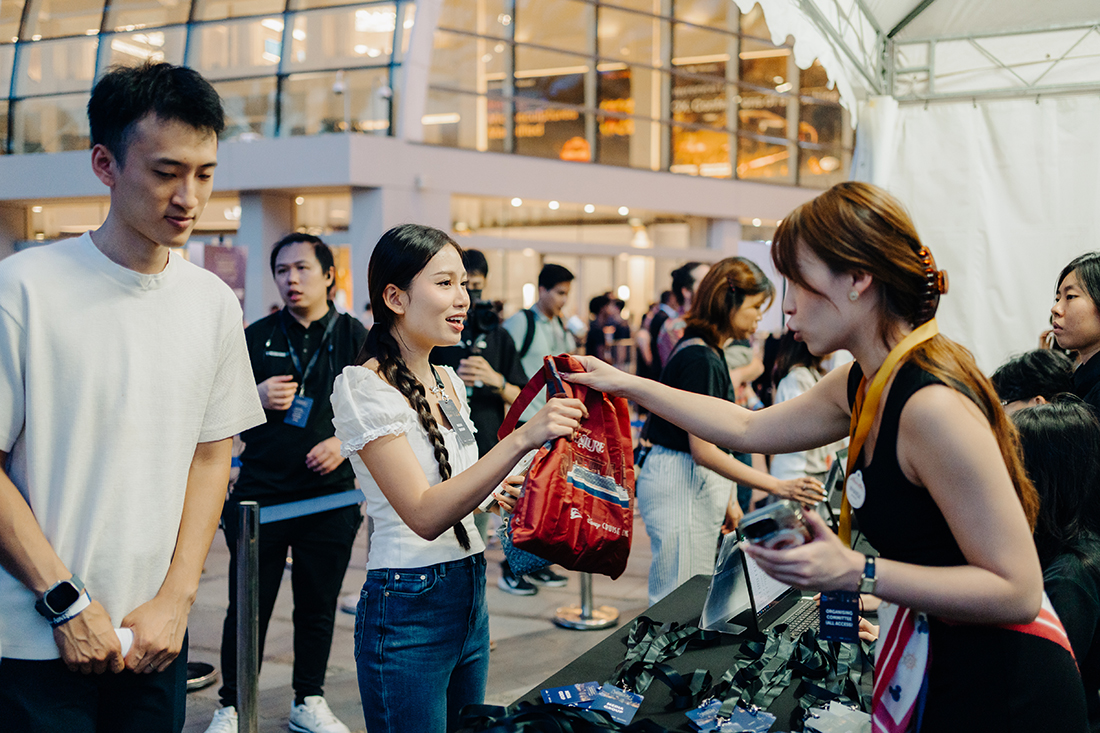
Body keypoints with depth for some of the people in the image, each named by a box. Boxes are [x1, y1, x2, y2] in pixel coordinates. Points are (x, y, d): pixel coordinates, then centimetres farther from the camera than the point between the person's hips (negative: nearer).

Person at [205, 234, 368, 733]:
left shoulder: (355, 338, 4)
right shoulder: (256, 337, 6)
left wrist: (346, 440, -12)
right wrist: (255, 398, -11)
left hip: (331, 495, 0)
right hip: (260, 494, 0)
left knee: (318, 606, 11)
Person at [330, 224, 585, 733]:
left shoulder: (447, 381, 10)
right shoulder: (363, 386, -15)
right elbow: (424, 514, -26)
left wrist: (499, 493, 4)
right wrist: (522, 439, -33)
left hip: (470, 594, 8)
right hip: (407, 609, -8)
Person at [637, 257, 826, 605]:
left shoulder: (708, 352, 13)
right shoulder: (700, 360, -19)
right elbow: (704, 451, -23)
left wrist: (726, 497, 21)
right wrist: (778, 487, -24)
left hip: (698, 483, 10)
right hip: (680, 486, -10)